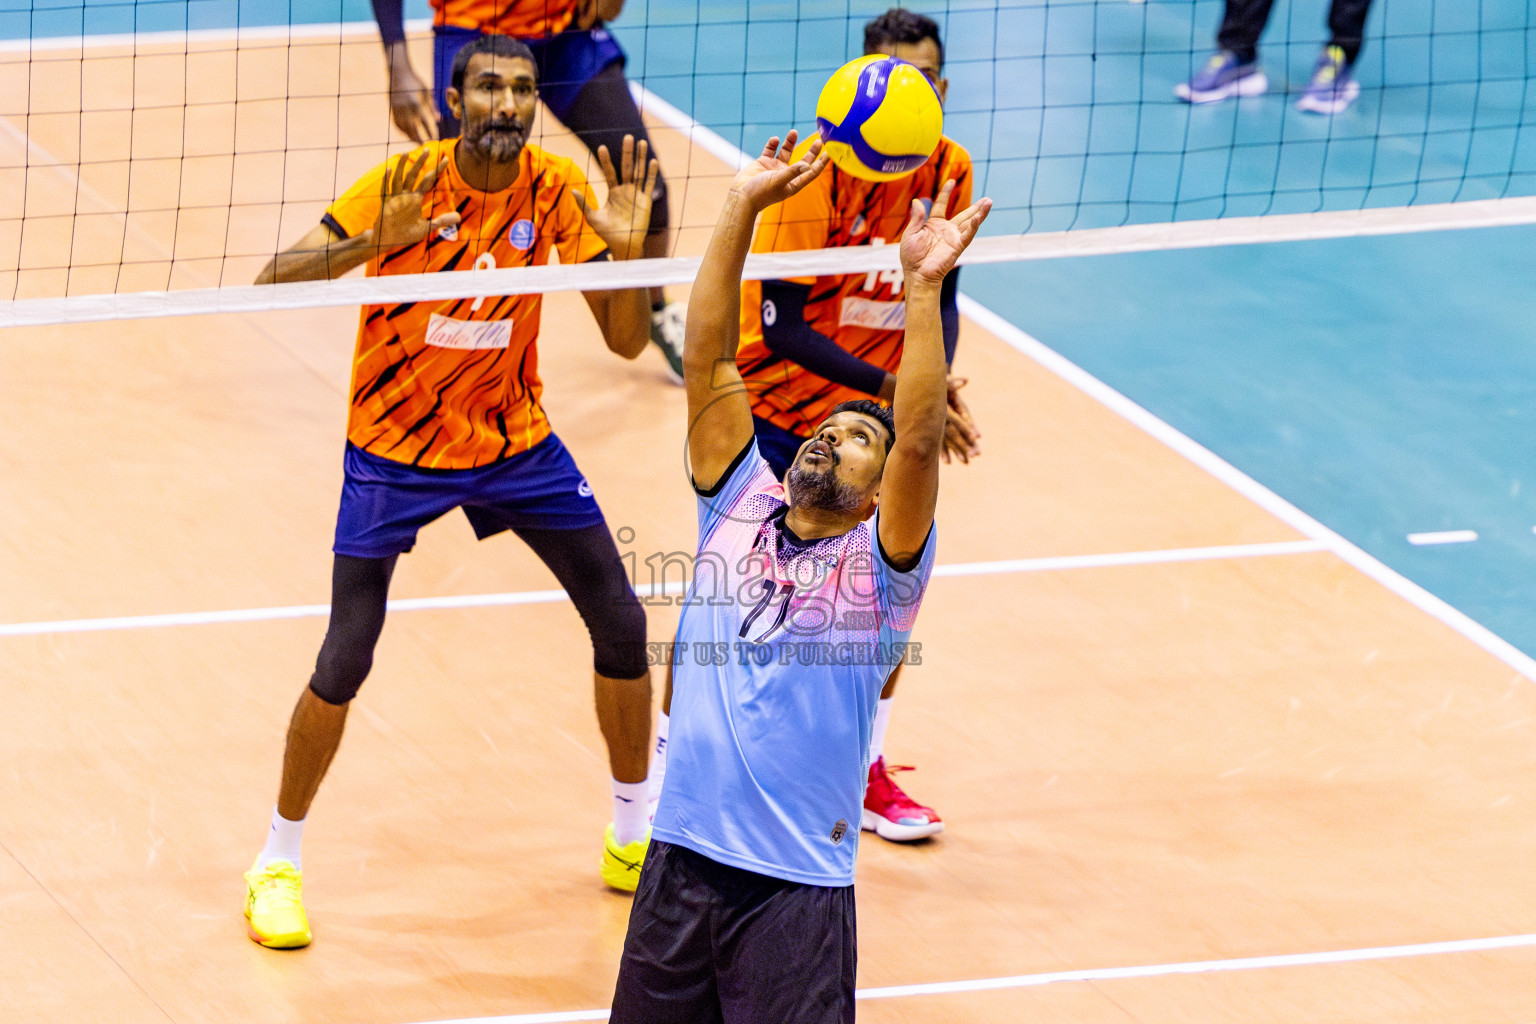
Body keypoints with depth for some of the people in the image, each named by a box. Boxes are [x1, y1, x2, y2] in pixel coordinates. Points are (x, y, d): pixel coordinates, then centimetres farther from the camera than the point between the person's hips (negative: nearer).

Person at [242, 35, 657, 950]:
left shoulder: (558, 191, -11)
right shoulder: (407, 184, -20)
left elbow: (627, 341, -10)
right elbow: (275, 280, -26)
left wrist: (627, 250, -28)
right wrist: (372, 244, -42)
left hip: (515, 440, 4)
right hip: (394, 450, -3)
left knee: (623, 626, 3)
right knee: (344, 665, -9)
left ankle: (635, 839, 23)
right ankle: (279, 863, 11)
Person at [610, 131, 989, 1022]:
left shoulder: (879, 562, -1)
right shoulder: (741, 506, 9)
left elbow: (919, 444, -18)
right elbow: (710, 362, 4)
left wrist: (924, 286, -25)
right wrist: (743, 210, -4)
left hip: (800, 886, -4)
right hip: (682, 859, 4)